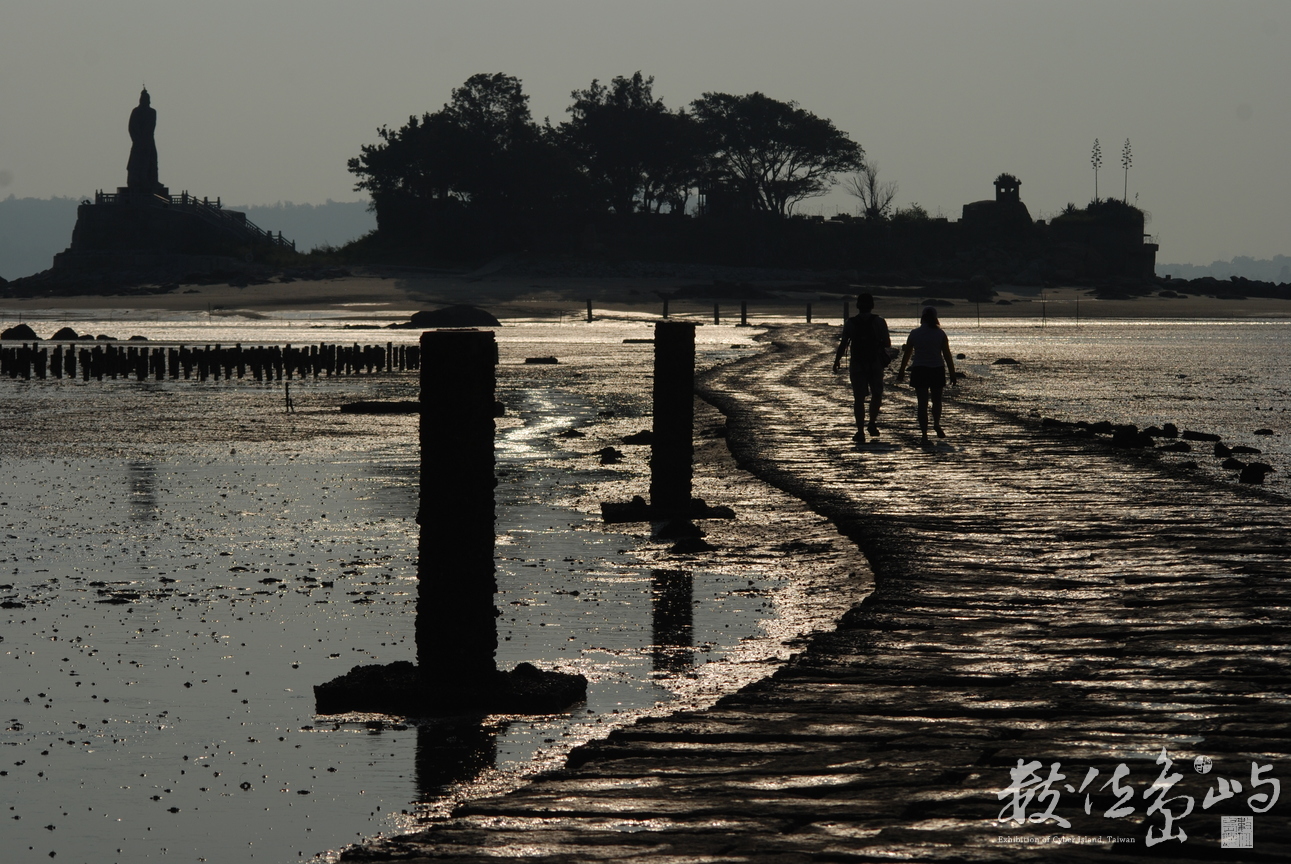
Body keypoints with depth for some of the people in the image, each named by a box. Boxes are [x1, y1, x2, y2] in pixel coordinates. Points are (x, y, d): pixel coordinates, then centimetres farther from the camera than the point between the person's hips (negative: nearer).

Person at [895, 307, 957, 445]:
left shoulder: (914, 333, -1)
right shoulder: (940, 334, -3)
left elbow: (906, 354, 6)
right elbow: (947, 355, -3)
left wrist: (901, 372, 18)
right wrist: (952, 375, 3)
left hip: (919, 371, 0)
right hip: (937, 371, 0)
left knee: (922, 403, 3)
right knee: (936, 400, 20)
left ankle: (924, 434, -3)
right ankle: (937, 424, 0)